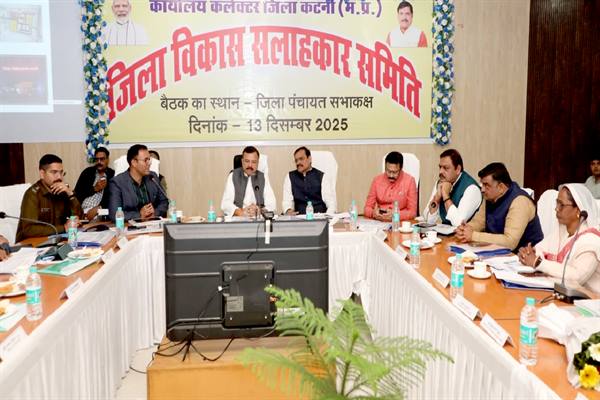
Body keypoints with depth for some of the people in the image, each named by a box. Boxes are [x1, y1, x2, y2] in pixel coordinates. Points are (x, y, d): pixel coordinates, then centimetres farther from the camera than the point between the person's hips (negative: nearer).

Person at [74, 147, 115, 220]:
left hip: (98, 212, -2)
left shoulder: (113, 175, 6)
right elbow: (77, 192, 6)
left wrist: (97, 208, -16)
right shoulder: (87, 172, 14)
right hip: (81, 209, 2)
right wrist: (94, 189, -6)